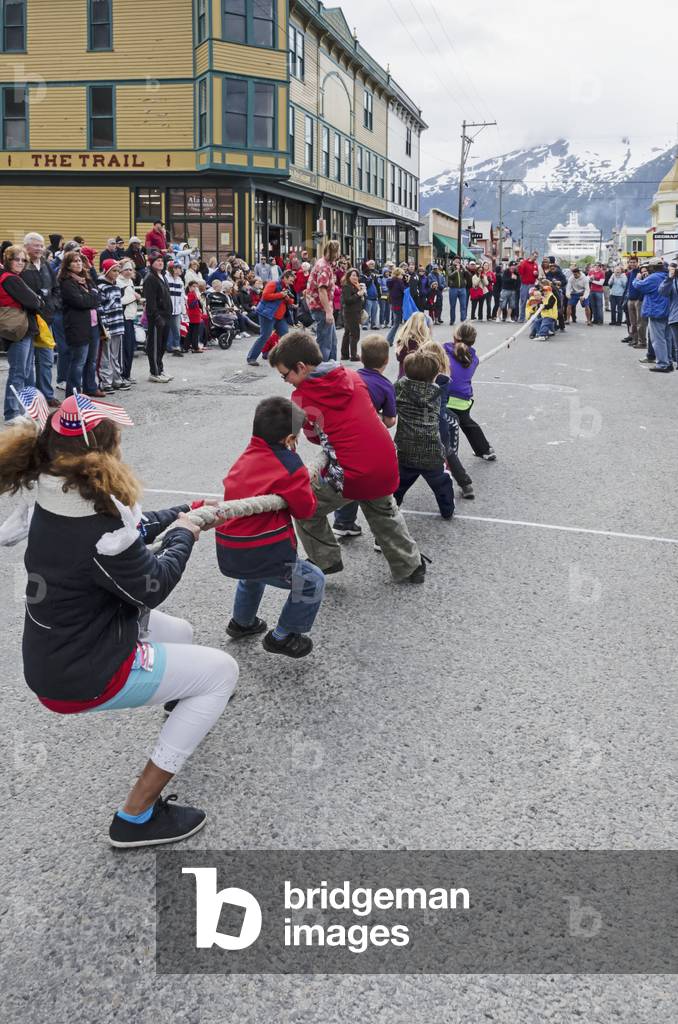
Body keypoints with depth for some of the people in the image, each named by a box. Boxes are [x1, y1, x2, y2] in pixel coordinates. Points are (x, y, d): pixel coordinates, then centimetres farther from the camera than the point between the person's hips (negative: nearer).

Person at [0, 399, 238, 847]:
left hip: (58, 653, 9)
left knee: (180, 633, 28)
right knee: (222, 672, 1)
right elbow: (152, 587, -15)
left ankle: (182, 701, 64)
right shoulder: (99, 533, -31)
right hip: (85, 677, -9)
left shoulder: (59, 500, -3)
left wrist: (180, 515, 14)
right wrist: (184, 535, -2)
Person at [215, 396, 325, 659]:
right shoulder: (290, 466, -12)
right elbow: (306, 509, -5)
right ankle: (282, 637, 15)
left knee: (253, 574, 40)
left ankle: (242, 623, 53)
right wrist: (306, 484, 14)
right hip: (261, 554, -8)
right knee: (312, 582, 6)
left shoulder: (246, 457, 10)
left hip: (227, 553, 8)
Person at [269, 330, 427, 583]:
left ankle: (326, 561, 25)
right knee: (384, 512, 33)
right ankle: (410, 566, 37)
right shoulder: (352, 376, 9)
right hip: (386, 468, 6)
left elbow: (315, 437, 6)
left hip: (351, 476, -6)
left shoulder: (301, 397, -5)